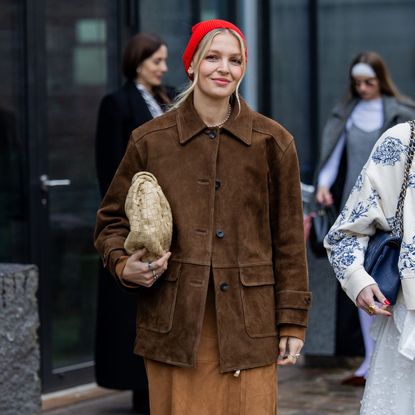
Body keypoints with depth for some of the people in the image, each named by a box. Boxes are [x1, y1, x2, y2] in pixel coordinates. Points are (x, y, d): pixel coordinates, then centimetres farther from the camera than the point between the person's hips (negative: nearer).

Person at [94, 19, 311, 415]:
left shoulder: (272, 142, 5)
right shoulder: (150, 141, 5)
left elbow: (289, 237, 6)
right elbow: (112, 221, 14)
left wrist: (292, 322, 3)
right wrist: (124, 265, -7)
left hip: (249, 327, 0)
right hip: (174, 325, 0)